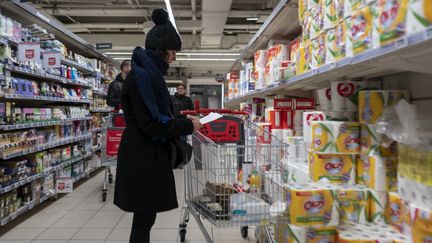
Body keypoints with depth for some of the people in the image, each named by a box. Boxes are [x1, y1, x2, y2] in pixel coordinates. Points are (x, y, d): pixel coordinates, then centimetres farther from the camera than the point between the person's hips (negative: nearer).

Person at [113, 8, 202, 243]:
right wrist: (187, 125, -12)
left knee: (145, 216, 17)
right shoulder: (141, 75, -17)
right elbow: (151, 124, -22)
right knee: (144, 218, 2)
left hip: (148, 153, 10)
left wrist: (182, 121, 8)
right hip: (142, 157, -10)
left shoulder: (149, 72, 13)